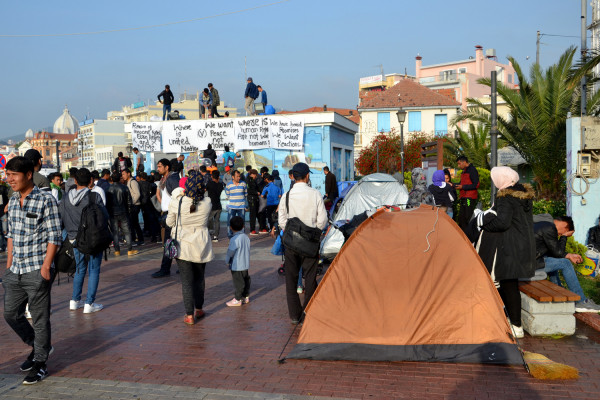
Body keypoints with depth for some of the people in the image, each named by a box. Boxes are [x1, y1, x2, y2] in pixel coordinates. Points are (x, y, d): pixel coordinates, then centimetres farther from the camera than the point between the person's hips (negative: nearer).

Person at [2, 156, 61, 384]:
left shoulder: (46, 200, -11)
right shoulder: (13, 201, 10)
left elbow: (54, 237, -12)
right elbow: (11, 233, 18)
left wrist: (46, 265, -17)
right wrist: (9, 262, 15)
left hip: (37, 271, -7)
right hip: (15, 271, 7)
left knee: (40, 318, 2)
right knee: (11, 314, 14)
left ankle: (40, 364, 16)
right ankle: (38, 346, 36)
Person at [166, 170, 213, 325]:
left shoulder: (176, 202, -16)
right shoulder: (207, 202, -11)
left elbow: (169, 222, -1)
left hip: (183, 246, -2)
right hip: (201, 246, 2)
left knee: (186, 280, 4)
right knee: (199, 278, 18)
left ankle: (189, 315, 4)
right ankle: (199, 309, 31)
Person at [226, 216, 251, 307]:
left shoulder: (234, 240, -22)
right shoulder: (246, 237, 1)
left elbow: (230, 252, -17)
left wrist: (228, 261, 0)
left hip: (237, 266, -8)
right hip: (246, 264, 8)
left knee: (238, 282, 1)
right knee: (246, 279, 17)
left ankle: (238, 299, 10)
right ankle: (246, 297, 28)